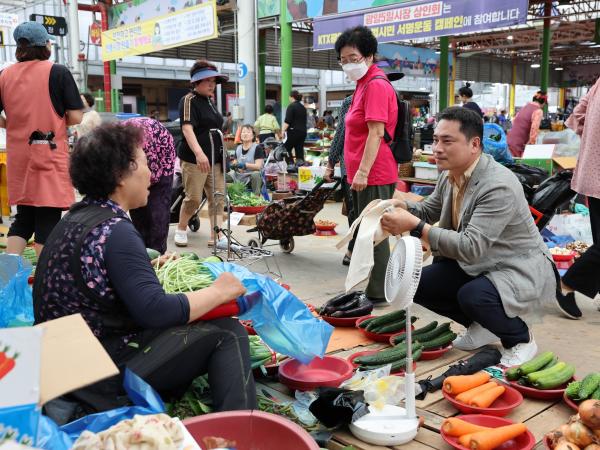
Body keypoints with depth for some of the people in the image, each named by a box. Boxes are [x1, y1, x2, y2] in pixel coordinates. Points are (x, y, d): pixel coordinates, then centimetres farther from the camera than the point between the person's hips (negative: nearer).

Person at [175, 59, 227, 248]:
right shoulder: (189, 101, -11)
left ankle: (216, 236, 7)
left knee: (217, 198, 3)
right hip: (194, 159, -8)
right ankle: (181, 230, 20)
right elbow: (187, 128, -25)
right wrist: (199, 153, -40)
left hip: (215, 159, 8)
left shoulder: (210, 101, 15)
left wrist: (222, 154, 22)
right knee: (194, 198, -2)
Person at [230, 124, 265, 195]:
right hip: (240, 177, 5)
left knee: (256, 174, -38)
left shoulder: (257, 148, -5)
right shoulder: (238, 148, 14)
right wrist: (234, 166, -7)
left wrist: (244, 165, -27)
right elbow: (235, 162, 19)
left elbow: (258, 166, -14)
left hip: (252, 176, -5)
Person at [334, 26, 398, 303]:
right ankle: (367, 287, 27)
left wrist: (363, 171, -22)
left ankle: (377, 294, 6)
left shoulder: (376, 84, -12)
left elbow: (376, 132, -20)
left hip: (373, 175, -10)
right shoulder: (364, 84, 17)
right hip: (363, 174, 10)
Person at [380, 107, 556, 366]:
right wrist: (402, 206, -10)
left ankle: (521, 339, -1)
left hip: (520, 268, -8)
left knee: (472, 296, -35)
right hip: (475, 264, 8)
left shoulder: (499, 186, -29)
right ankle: (482, 326, 17)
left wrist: (415, 227, -39)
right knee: (419, 283, -5)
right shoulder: (449, 175, -3)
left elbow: (470, 247, -35)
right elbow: (428, 210, 14)